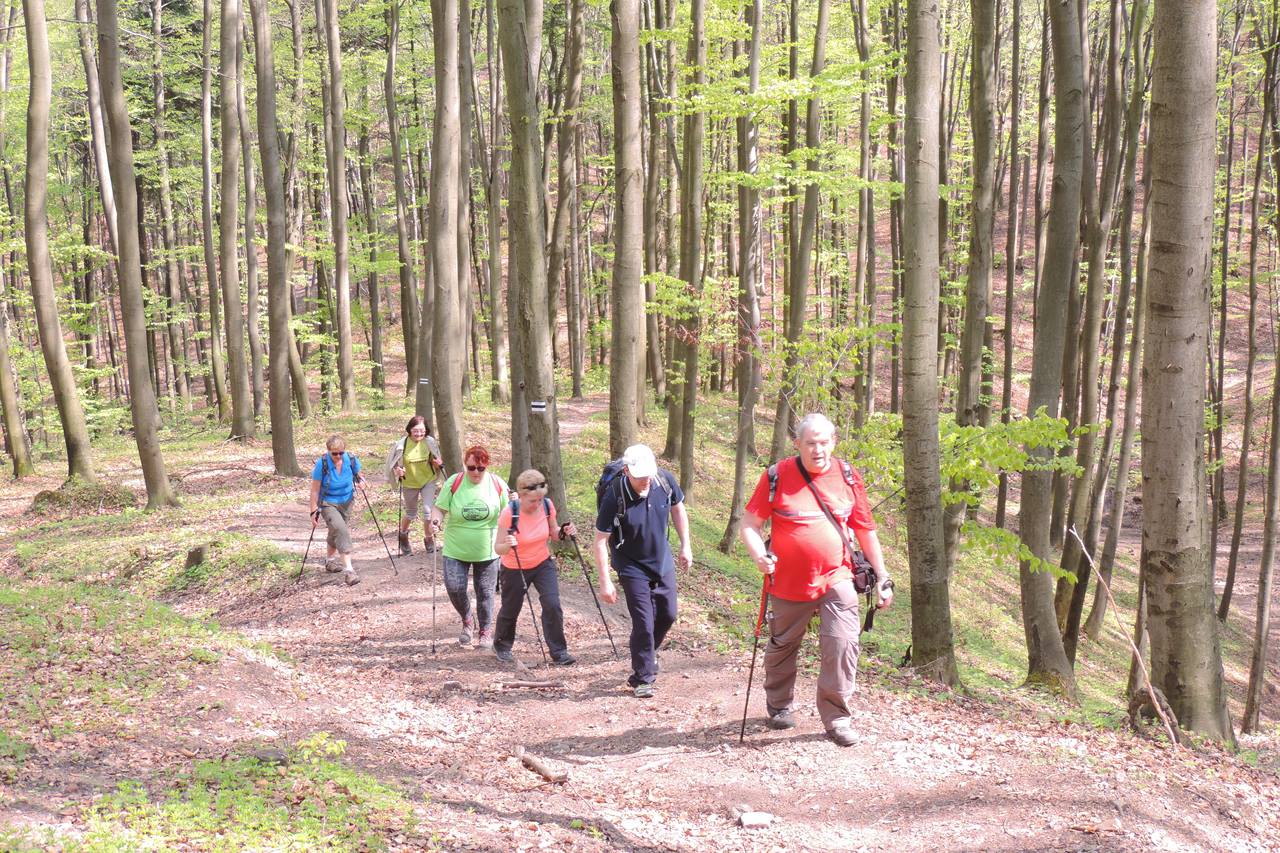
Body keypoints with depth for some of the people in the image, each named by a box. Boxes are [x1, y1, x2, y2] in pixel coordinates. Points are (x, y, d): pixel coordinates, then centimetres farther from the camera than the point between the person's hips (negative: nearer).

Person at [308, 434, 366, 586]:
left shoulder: (351, 460, -14)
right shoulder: (322, 464, -24)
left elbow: (358, 475, 8)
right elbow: (315, 490, -16)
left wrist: (360, 480, -15)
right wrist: (314, 511, -16)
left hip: (346, 501, 5)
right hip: (328, 504, -5)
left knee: (336, 531, 23)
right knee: (341, 531, -24)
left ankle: (330, 560, 48)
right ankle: (348, 570, -29)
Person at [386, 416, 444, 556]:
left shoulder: (430, 442, -15)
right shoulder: (402, 444, -20)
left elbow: (436, 461, 0)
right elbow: (393, 464, -8)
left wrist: (439, 464, -22)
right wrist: (397, 470, -29)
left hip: (429, 481, 0)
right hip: (409, 483, 0)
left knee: (428, 510, -11)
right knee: (411, 513, 16)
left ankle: (428, 539, 14)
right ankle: (403, 535, 47)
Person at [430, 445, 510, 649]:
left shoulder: (497, 484, -5)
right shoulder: (454, 483, -9)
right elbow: (439, 508, -4)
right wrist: (436, 520, -25)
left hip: (486, 551, 1)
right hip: (456, 550, -1)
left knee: (485, 592, 8)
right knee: (454, 587, -10)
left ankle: (485, 631, 27)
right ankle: (467, 622, 19)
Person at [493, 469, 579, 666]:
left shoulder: (547, 505, -15)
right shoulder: (509, 513, -27)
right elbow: (498, 548, -25)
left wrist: (565, 532, -18)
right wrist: (507, 545, -47)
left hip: (543, 563, 3)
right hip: (514, 568, -2)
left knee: (552, 605, -13)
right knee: (510, 610, 14)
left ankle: (558, 652, 0)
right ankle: (501, 646, 42)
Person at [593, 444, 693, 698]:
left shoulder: (665, 481, -18)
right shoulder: (614, 497, -29)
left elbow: (678, 509, 3)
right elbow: (600, 541, -21)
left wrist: (686, 546, 5)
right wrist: (605, 582, -22)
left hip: (662, 561, 5)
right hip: (632, 568, -5)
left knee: (668, 615, 17)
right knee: (644, 624, -6)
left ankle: (648, 652, 46)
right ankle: (642, 679, 14)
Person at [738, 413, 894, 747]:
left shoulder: (847, 476, 1)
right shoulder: (776, 477, -6)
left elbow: (865, 529, 9)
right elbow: (749, 524, -2)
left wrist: (882, 576, 9)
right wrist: (759, 555, -22)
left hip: (836, 580, 1)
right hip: (788, 582, 0)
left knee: (843, 644, -12)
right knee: (782, 647, 16)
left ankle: (836, 716, 3)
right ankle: (778, 706, 40)